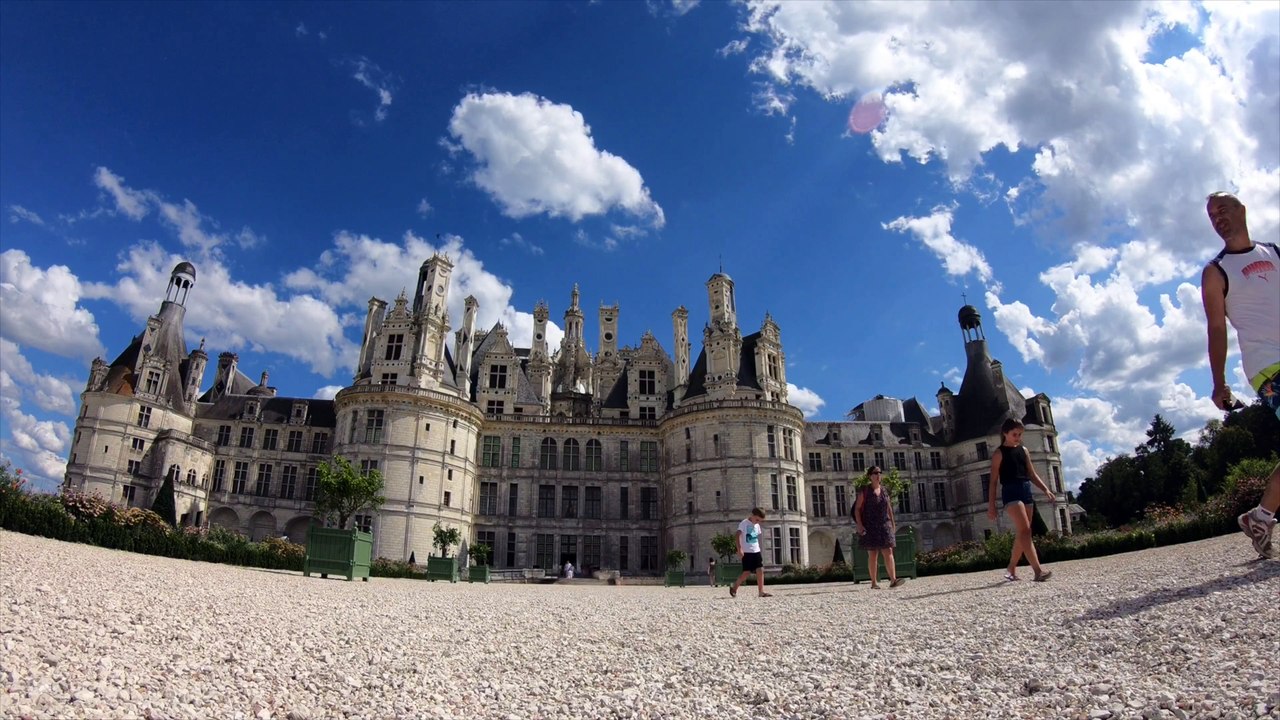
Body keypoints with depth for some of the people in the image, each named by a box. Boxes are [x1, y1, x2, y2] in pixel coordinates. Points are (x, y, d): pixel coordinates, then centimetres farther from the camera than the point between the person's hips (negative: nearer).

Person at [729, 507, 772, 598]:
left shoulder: (757, 525, 14)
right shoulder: (744, 523, -8)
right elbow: (738, 536, -16)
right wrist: (739, 549, -25)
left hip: (756, 551, 7)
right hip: (746, 552, -7)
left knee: (760, 570, -5)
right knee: (747, 572, -6)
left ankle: (761, 591, -5)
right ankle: (734, 588, 12)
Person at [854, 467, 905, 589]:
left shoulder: (884, 490, 11)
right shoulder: (865, 491, -3)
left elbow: (889, 508, 17)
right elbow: (857, 509, -4)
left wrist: (893, 523, 12)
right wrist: (859, 525, -14)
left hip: (884, 525, 4)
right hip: (870, 527, -4)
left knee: (888, 552, -7)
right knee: (873, 554, 0)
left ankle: (893, 580, -14)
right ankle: (874, 582, 5)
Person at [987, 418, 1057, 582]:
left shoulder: (1023, 450, 15)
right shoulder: (999, 453, -1)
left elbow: (1032, 474, 18)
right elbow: (993, 480, -2)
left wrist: (1046, 490, 4)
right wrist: (991, 504, -7)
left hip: (1026, 491, 7)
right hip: (1011, 492, -7)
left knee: (1021, 533, 8)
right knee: (1025, 530, -18)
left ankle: (1011, 570, 20)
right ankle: (1038, 571, -26)